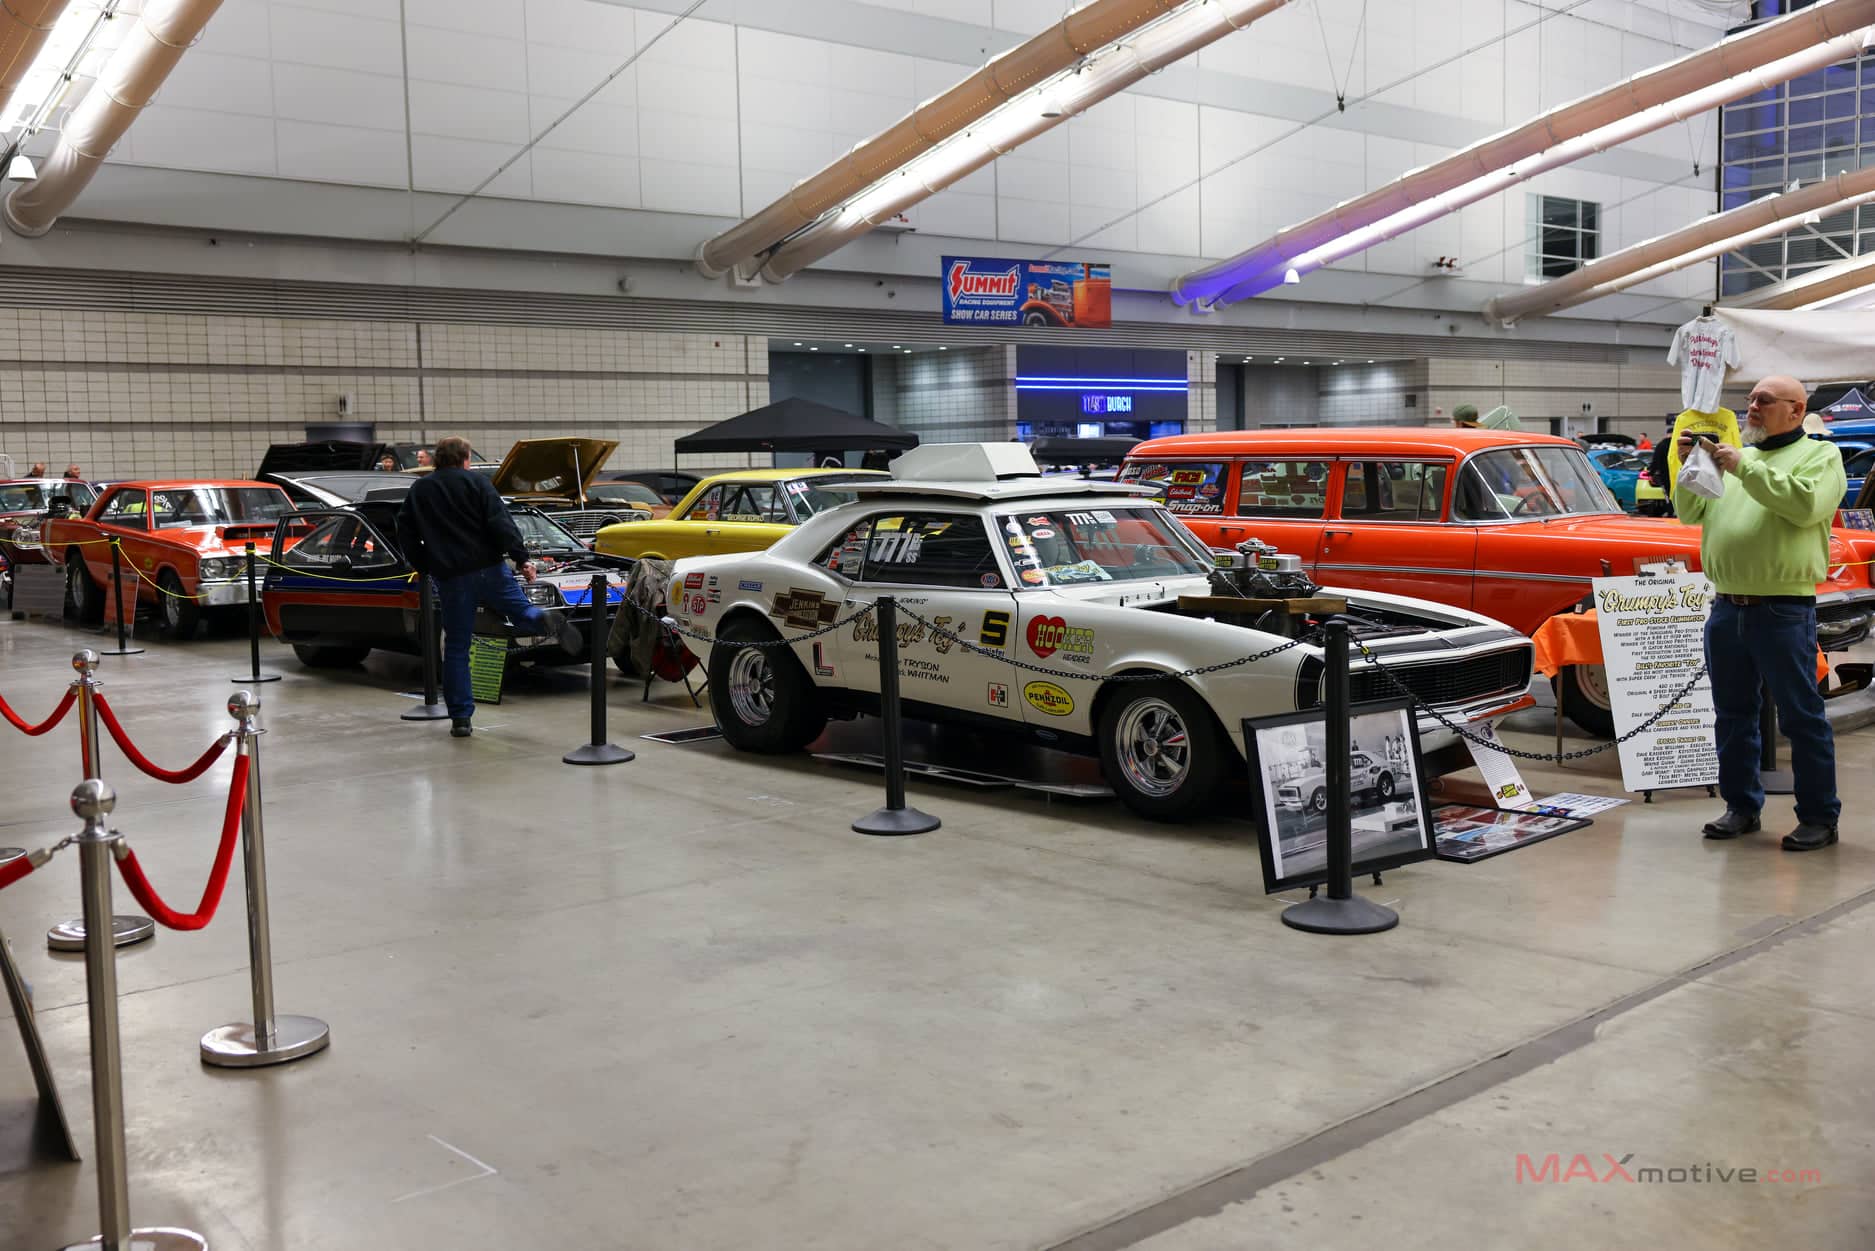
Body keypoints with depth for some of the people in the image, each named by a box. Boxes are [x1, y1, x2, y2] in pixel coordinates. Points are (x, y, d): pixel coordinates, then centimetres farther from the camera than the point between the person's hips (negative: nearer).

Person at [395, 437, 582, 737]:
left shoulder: (419, 490, 12)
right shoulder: (476, 482, 2)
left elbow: (405, 533, 12)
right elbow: (501, 523, -9)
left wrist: (422, 566, 22)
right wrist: (522, 558, -10)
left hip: (450, 577, 2)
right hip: (488, 569, -2)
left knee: (456, 648, 7)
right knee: (522, 611, 11)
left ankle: (460, 718, 5)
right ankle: (547, 621, -27)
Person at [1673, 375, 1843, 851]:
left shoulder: (1820, 455, 2)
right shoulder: (1735, 456, 18)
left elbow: (1806, 503, -18)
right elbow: (1690, 513, 15)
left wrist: (1744, 467, -17)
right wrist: (1689, 467, 0)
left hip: (1784, 610, -6)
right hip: (1727, 609, 6)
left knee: (1802, 717, -2)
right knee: (1733, 715, 12)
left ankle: (1819, 817, 6)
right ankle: (1742, 807, 23)